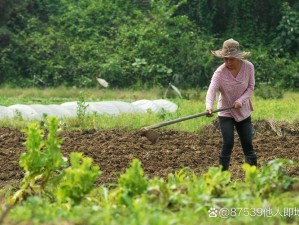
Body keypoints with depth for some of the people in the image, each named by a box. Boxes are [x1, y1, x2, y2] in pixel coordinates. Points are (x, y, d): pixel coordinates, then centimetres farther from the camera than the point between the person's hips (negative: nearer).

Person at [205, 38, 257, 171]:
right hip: (226, 113, -2)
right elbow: (212, 90, -35)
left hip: (243, 111, 2)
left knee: (248, 144, 4)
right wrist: (209, 106, -54)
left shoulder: (248, 67, -14)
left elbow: (250, 87, -5)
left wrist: (241, 100, -22)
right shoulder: (220, 72, -22)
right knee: (228, 144, -12)